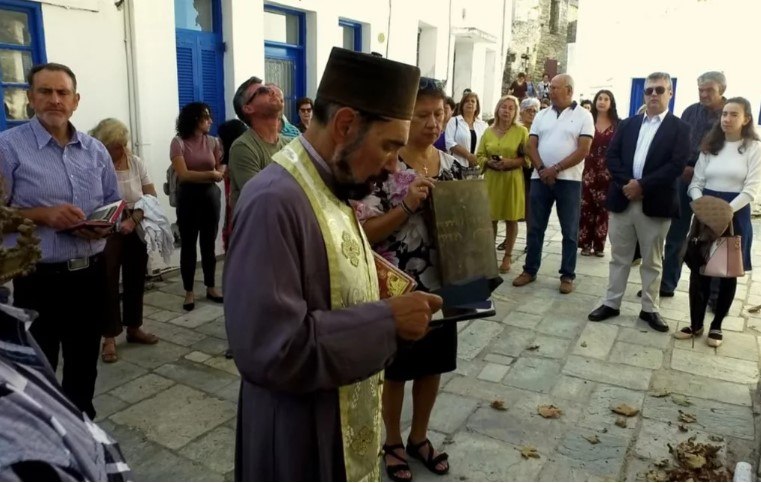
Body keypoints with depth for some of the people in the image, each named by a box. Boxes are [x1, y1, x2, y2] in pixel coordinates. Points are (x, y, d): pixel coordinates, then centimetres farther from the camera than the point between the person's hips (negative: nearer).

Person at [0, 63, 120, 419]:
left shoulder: (96, 150, 7)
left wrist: (106, 227, -9)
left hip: (91, 274, 5)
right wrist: (44, 216, -21)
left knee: (84, 364, 19)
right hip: (40, 279, -4)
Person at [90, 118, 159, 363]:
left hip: (136, 231, 4)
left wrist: (133, 219, -18)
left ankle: (134, 328, 30)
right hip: (106, 234, -4)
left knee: (136, 279, 13)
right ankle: (109, 337, 13)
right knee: (108, 283, 2)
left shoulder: (136, 162, -2)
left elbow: (151, 198, -2)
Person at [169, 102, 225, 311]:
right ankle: (189, 292, 13)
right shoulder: (179, 142, -6)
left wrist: (221, 172, -20)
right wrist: (210, 174, -15)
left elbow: (219, 171, 2)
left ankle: (211, 287, 22)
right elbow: (183, 174, -13)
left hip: (211, 195, 3)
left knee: (209, 243, 11)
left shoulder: (213, 142, 4)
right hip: (189, 196, -3)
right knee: (188, 245, 4)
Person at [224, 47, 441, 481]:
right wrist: (387, 320, -25)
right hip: (302, 445, -8)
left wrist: (382, 298, -4)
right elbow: (270, 349, -31)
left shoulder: (333, 188, 3)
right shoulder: (274, 202, -26)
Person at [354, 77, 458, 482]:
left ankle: (419, 437, 41)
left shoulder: (451, 164, 3)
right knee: (396, 370, 13)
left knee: (432, 366, 19)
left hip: (441, 284, 5)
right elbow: (365, 231, -16)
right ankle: (393, 442, 36)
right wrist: (408, 206, -28)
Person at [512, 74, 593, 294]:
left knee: (569, 231, 4)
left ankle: (567, 276, 13)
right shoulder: (542, 115, 10)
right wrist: (542, 169, -10)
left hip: (569, 180, -3)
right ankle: (530, 270, 17)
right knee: (535, 228, 7)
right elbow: (531, 146, 5)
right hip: (540, 178, 3)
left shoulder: (583, 116, -1)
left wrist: (555, 169, -15)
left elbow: (583, 150, -9)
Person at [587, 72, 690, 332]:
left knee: (652, 261, 9)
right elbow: (611, 156, 2)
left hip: (655, 204, -2)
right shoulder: (627, 124, 11)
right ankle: (611, 303, 20)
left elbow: (677, 165, -10)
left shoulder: (680, 128, 1)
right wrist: (626, 183, -14)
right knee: (619, 257, 11)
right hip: (622, 200, 3)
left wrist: (642, 185, -18)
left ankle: (649, 309, 20)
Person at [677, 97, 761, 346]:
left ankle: (716, 326, 21)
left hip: (735, 215, -3)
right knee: (699, 269, 3)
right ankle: (696, 324, 14)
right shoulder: (710, 146, 8)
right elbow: (696, 183, 5)